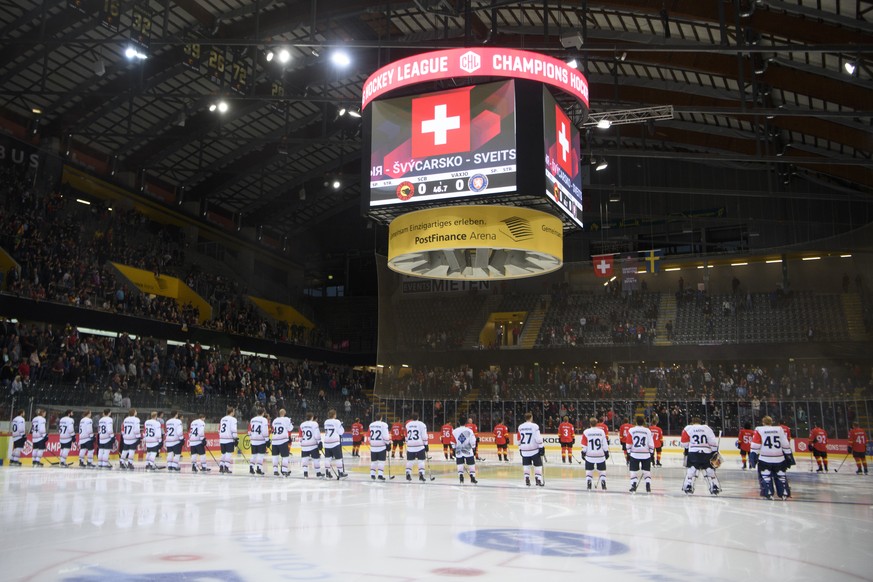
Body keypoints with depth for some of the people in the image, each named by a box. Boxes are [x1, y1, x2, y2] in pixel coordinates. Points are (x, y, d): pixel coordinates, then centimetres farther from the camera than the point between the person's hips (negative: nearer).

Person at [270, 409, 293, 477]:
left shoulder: (275, 420, 14)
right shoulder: (286, 420, -5)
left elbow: (273, 430, 19)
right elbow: (290, 429, -3)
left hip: (275, 441, 5)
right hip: (283, 440, -5)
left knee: (275, 455, 13)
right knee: (285, 456, -2)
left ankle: (275, 471, 12)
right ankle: (284, 471, -7)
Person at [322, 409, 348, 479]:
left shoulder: (326, 422, 10)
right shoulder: (337, 421, -9)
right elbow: (341, 432, -8)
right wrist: (341, 425, 7)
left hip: (327, 442, 6)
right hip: (335, 442, -6)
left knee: (328, 457, 10)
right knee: (338, 457, 0)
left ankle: (327, 472, 12)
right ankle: (340, 472, 0)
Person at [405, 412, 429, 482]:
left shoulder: (407, 424, 10)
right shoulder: (421, 424, -4)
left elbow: (406, 436, 15)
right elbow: (424, 436, -7)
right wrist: (426, 445, -1)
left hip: (410, 446, 4)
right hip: (420, 446, -4)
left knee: (409, 460, 12)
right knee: (421, 460, -1)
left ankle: (408, 474, 10)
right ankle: (421, 475, -10)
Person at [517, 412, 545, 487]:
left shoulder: (520, 427, 6)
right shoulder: (534, 426, -10)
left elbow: (519, 439, 12)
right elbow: (538, 438, -15)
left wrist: (520, 449, 22)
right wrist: (541, 447, -10)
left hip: (524, 450, 4)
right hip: (534, 449, -4)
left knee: (526, 465, 13)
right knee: (538, 465, 3)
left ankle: (527, 480, 9)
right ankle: (539, 480, -1)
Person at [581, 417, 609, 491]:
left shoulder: (586, 432, -5)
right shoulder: (601, 431, -1)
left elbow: (584, 445, -4)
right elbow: (605, 444, 1)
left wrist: (583, 453, 6)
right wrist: (606, 452, 11)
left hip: (590, 455, -1)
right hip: (600, 455, 1)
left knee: (589, 471, 9)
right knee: (602, 471, 12)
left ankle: (589, 486, 1)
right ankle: (603, 485, 4)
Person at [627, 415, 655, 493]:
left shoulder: (631, 430, -1)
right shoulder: (647, 430, 2)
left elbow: (629, 443, -1)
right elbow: (651, 443, 2)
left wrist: (628, 454, 5)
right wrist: (652, 453, 11)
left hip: (634, 454, -1)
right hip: (646, 454, 1)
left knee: (634, 471, 5)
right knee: (647, 471, 9)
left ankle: (633, 486, -3)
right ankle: (648, 487, 3)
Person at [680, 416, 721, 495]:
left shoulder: (688, 429, 8)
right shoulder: (707, 428, 13)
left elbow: (684, 443, 6)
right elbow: (713, 441, 6)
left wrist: (686, 449, 24)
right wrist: (715, 452, 10)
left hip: (693, 453, -1)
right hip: (706, 453, 2)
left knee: (691, 469, 8)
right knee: (709, 470, 13)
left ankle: (688, 486, 0)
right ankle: (715, 487, 9)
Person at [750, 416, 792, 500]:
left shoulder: (759, 430, -1)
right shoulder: (780, 430, 7)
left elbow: (755, 446, -5)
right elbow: (785, 444, 7)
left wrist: (752, 457, -2)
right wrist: (788, 456, 15)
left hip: (765, 459, -3)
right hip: (779, 459, 3)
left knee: (765, 476, 7)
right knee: (781, 476, 16)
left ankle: (768, 494, 0)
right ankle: (784, 494, 15)